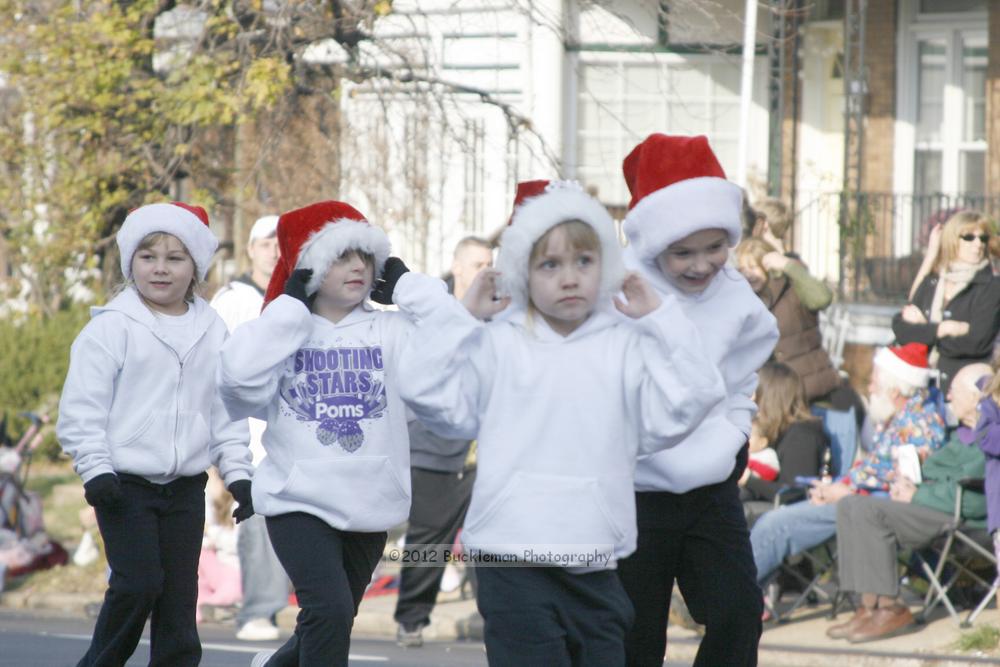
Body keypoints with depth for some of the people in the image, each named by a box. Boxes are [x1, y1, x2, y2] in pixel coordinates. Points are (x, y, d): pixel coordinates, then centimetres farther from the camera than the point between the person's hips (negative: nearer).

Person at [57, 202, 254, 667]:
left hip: (185, 488, 4)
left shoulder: (212, 333, 8)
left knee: (180, 594, 5)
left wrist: (238, 472, 9)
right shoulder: (111, 328, -6)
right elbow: (82, 406, -8)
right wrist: (95, 469, -15)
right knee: (138, 583, -13)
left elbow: (226, 410, 15)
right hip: (126, 484, -4)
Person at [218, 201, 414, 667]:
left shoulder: (390, 330, 1)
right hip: (299, 500, -3)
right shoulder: (287, 330, -2)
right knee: (329, 611, -24)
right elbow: (241, 374, -22)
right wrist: (290, 305, -14)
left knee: (330, 625, 20)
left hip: (368, 505, 3)